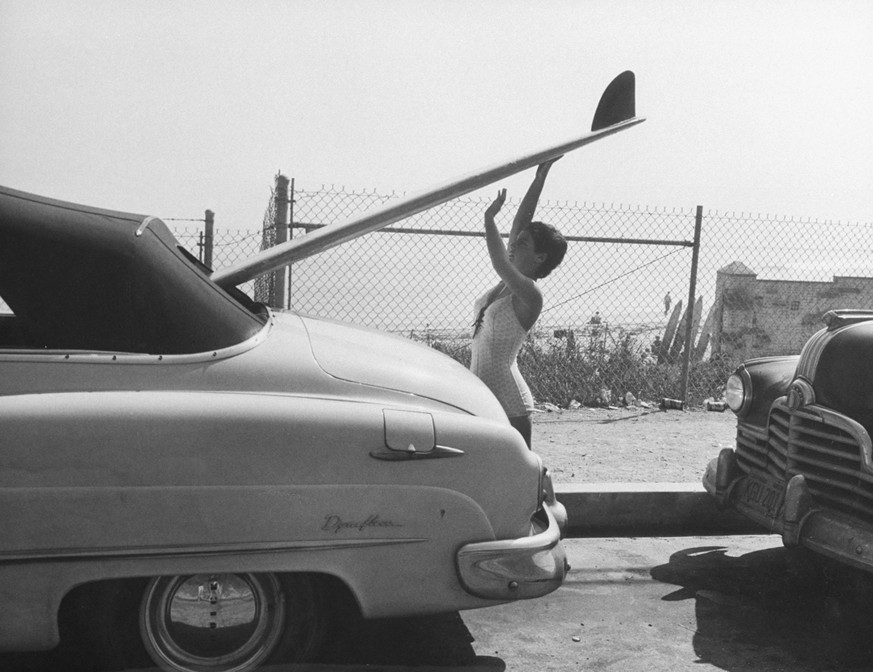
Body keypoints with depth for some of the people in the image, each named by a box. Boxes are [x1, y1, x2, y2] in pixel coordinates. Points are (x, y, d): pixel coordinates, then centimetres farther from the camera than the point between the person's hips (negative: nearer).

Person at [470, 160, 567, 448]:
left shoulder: (529, 295, -13)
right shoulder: (508, 284, 9)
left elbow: (499, 263, -29)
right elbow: (519, 223, 8)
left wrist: (489, 220, -18)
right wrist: (539, 178, 7)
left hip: (508, 403, -8)